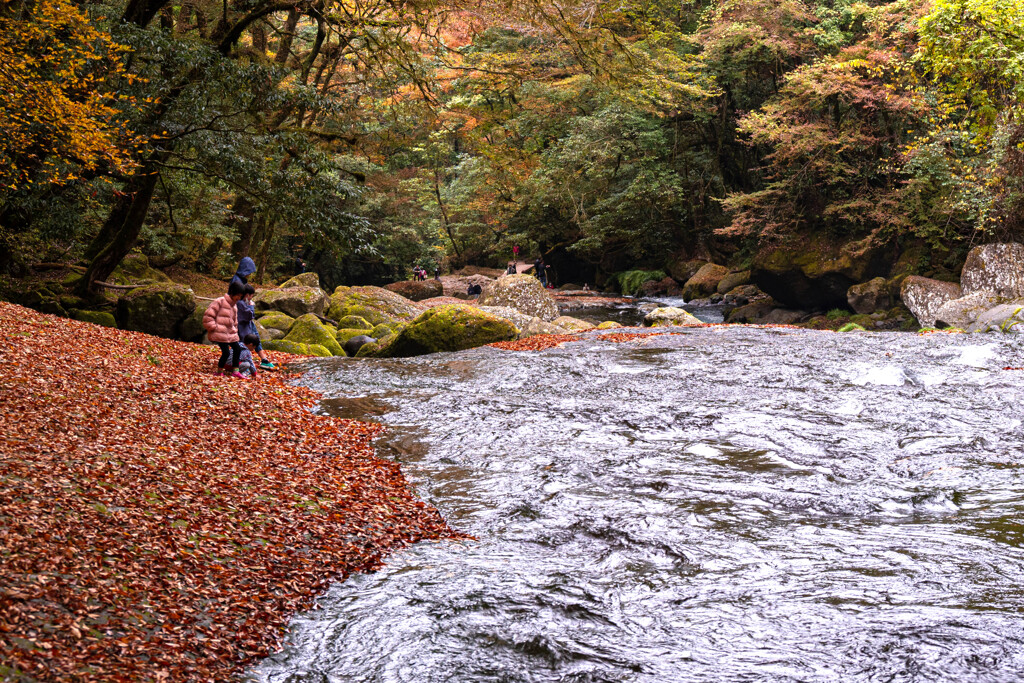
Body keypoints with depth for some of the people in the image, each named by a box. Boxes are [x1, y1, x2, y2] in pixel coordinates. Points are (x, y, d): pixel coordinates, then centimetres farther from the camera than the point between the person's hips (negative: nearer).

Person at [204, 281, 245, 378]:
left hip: (230, 334, 9)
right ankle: (219, 372, 5)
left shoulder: (234, 306, 18)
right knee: (226, 352, -12)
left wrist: (234, 331, 18)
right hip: (219, 334, -9)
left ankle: (235, 371, 7)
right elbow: (208, 316, -13)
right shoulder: (220, 302, -10)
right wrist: (214, 327, -14)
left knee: (237, 349, 1)